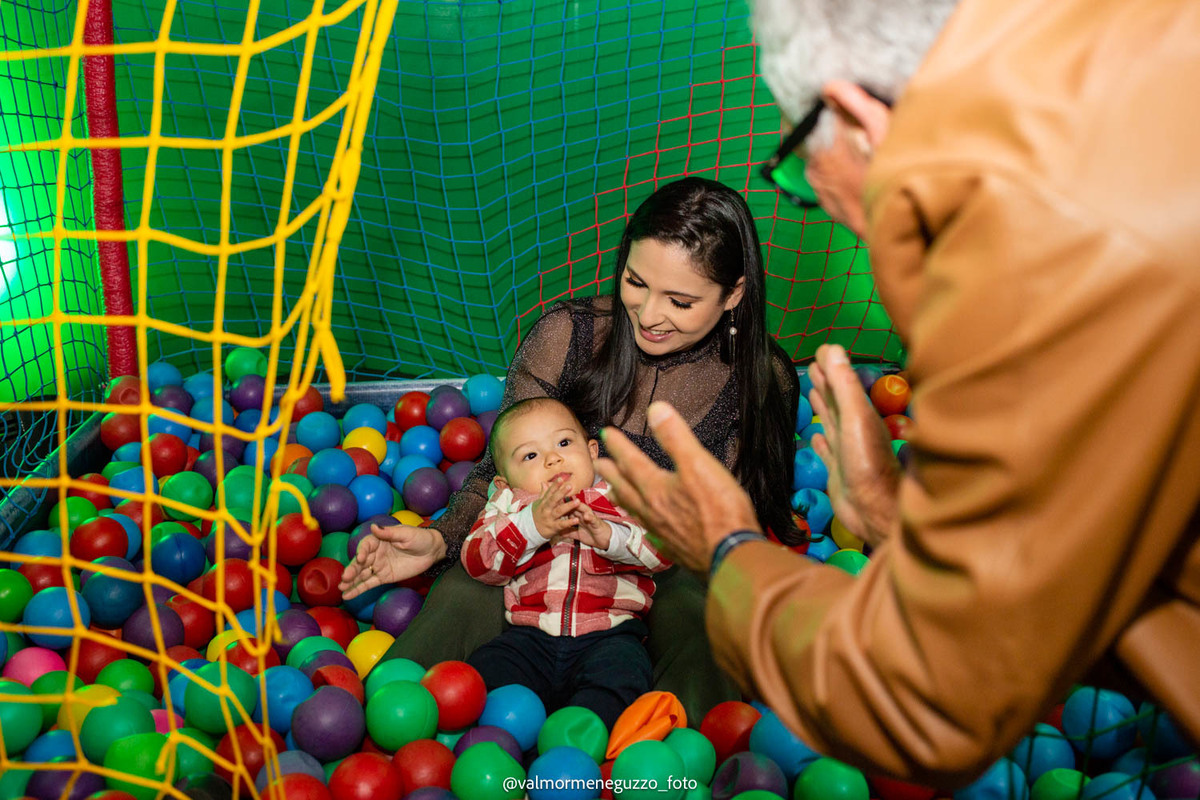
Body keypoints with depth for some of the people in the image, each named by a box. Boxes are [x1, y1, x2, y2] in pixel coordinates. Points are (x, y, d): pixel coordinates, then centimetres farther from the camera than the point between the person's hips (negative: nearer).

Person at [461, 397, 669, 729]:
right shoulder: (509, 505, 15)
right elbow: (477, 562, -1)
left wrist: (607, 535, -19)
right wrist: (531, 526, -16)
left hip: (608, 633, -2)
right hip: (532, 636, 2)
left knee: (620, 672, -30)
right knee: (484, 668, -22)